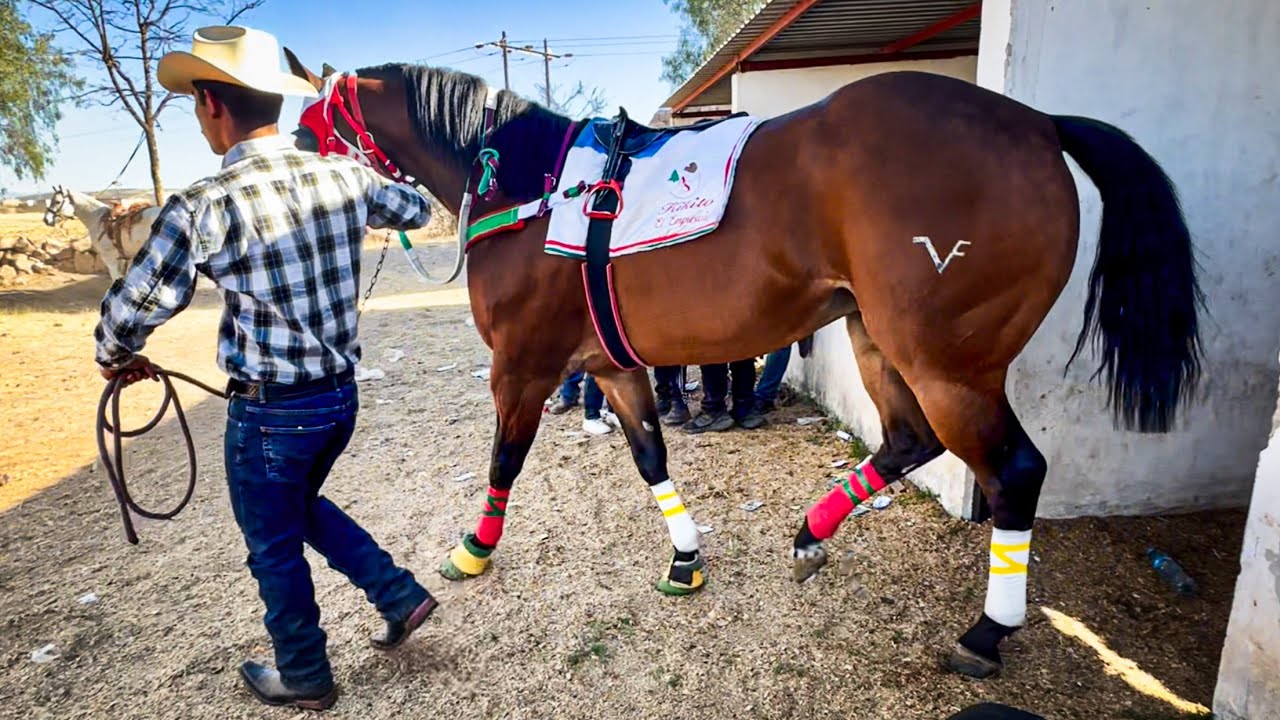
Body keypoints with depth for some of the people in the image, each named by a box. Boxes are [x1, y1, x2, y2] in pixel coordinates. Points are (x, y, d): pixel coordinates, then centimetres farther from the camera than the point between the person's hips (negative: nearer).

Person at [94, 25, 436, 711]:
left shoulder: (202, 207, -19)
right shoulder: (342, 175, -5)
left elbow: (130, 310, -8)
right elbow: (416, 210, 15)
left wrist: (115, 358, 14)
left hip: (268, 412, -5)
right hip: (341, 392, 6)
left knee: (275, 547, 17)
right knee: (301, 504, 31)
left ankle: (305, 678, 38)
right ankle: (399, 594, 32)